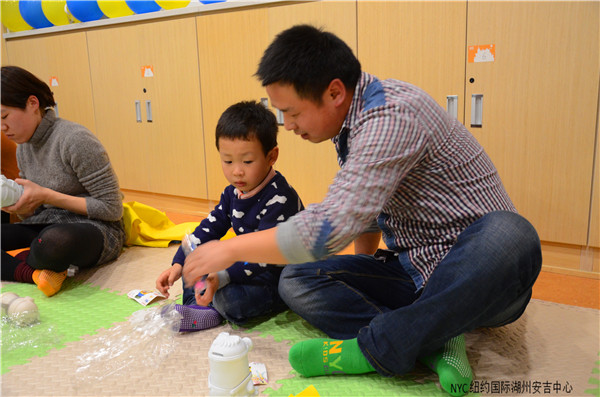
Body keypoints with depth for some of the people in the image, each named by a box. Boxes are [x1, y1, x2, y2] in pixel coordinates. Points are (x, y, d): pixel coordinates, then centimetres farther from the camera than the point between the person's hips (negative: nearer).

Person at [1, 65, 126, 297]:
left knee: (55, 241, -42)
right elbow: (34, 214, 16)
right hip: (45, 227, 8)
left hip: (95, 229, -7)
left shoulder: (75, 140, -15)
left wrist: (47, 196, -18)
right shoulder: (23, 149, 10)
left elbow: (112, 209, -16)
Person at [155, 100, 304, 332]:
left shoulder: (280, 199, -26)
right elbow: (208, 228, 5)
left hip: (279, 279, -9)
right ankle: (198, 305, -7)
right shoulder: (232, 193, 2)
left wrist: (221, 277, -40)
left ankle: (211, 313, -2)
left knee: (230, 298, -33)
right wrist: (178, 265, -5)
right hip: (246, 266, 9)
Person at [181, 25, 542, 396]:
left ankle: (373, 350, -25)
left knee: (507, 236, -40)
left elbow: (331, 227, -33)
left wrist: (231, 249, -21)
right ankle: (433, 342, -15)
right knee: (296, 281, -6)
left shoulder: (392, 114, -25)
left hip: (480, 276, -7)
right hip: (412, 273, 7)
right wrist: (363, 277, 16)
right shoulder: (353, 118, 5)